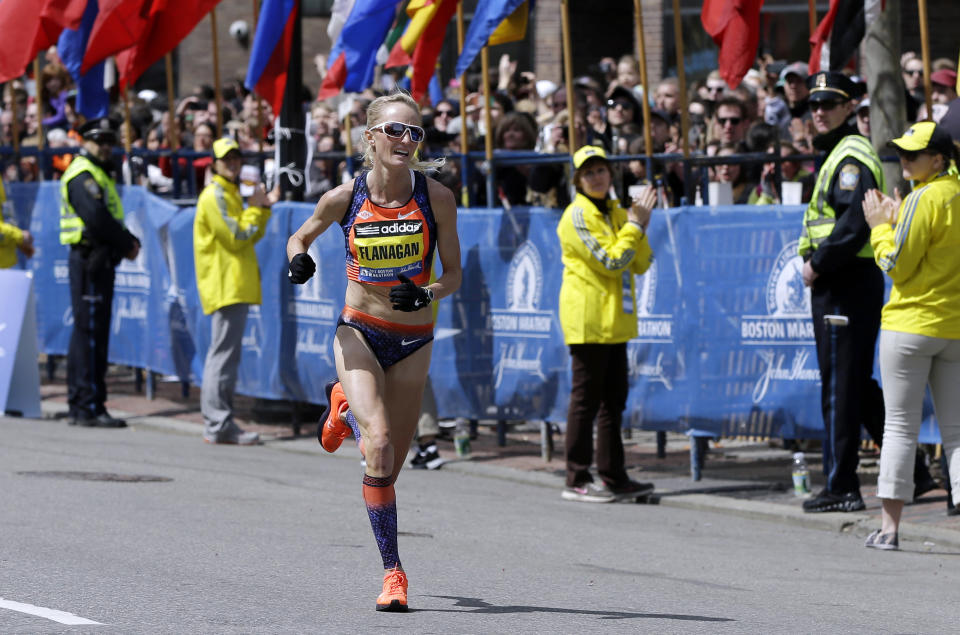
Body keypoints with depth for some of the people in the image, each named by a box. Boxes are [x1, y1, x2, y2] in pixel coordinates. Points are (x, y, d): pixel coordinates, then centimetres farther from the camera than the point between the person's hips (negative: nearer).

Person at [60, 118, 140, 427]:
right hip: (89, 259, -10)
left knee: (94, 331, 12)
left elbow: (110, 217, 21)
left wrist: (129, 242, 3)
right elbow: (96, 219, -21)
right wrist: (127, 244, -11)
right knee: (90, 332, -10)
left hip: (101, 260, 10)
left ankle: (80, 404, 17)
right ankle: (88, 407, -10)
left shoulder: (99, 174, 22)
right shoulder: (83, 175, -11)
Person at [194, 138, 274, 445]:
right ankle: (218, 425, -13)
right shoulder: (215, 196, -11)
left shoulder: (231, 194, 21)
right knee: (223, 354, -12)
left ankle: (218, 423, 15)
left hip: (235, 286, 11)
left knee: (225, 354, 12)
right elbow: (236, 237, -16)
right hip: (225, 287, -11)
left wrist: (262, 208, 8)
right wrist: (257, 209, -4)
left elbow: (252, 235, 21)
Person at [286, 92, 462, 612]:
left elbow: (453, 276, 0)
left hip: (413, 342, 2)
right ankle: (391, 570, -10)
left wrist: (426, 295, -21)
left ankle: (344, 407, 44)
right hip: (359, 333, -2)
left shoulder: (436, 198, -8)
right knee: (379, 446, -24)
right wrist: (298, 260, -12)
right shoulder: (344, 198, -7)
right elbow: (299, 238, 11)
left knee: (389, 467, 10)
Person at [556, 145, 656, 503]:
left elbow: (641, 264, 9)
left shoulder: (617, 213, 15)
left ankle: (614, 477, 16)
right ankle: (577, 481, -4)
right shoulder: (577, 216, -9)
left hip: (615, 320, 8)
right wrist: (635, 224, -9)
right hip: (587, 320, -8)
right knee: (585, 399, -7)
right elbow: (610, 262, -16)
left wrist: (640, 225, -4)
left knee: (614, 399, 11)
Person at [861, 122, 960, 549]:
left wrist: (880, 226, 1)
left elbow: (897, 266, -13)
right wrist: (897, 222, 12)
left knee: (900, 425, 0)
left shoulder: (925, 198, -14)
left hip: (911, 323, -6)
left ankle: (889, 525, 1)